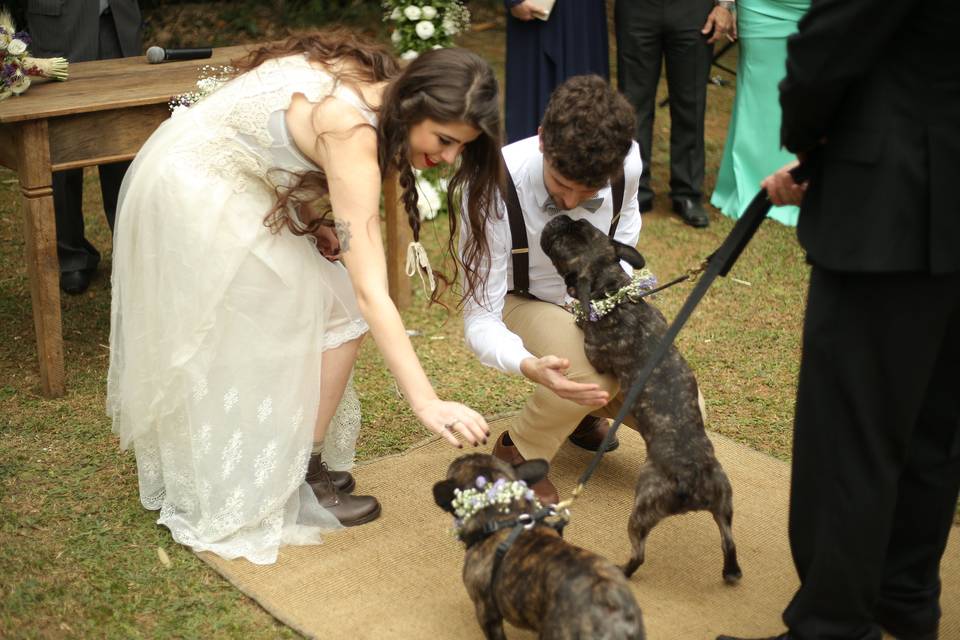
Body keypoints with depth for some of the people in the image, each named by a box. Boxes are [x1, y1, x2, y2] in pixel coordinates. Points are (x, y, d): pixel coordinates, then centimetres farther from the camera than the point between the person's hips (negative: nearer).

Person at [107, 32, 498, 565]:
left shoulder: (373, 80, -5)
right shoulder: (351, 134, -29)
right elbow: (370, 294, -33)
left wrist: (316, 221, -7)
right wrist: (427, 403, -37)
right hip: (197, 199, -9)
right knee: (335, 314, -4)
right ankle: (292, 484, 4)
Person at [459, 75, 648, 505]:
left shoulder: (629, 163, -23)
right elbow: (480, 320, -32)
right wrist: (529, 365, -52)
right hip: (522, 304, -4)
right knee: (594, 370, -37)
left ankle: (580, 407, 22)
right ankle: (517, 452, -6)